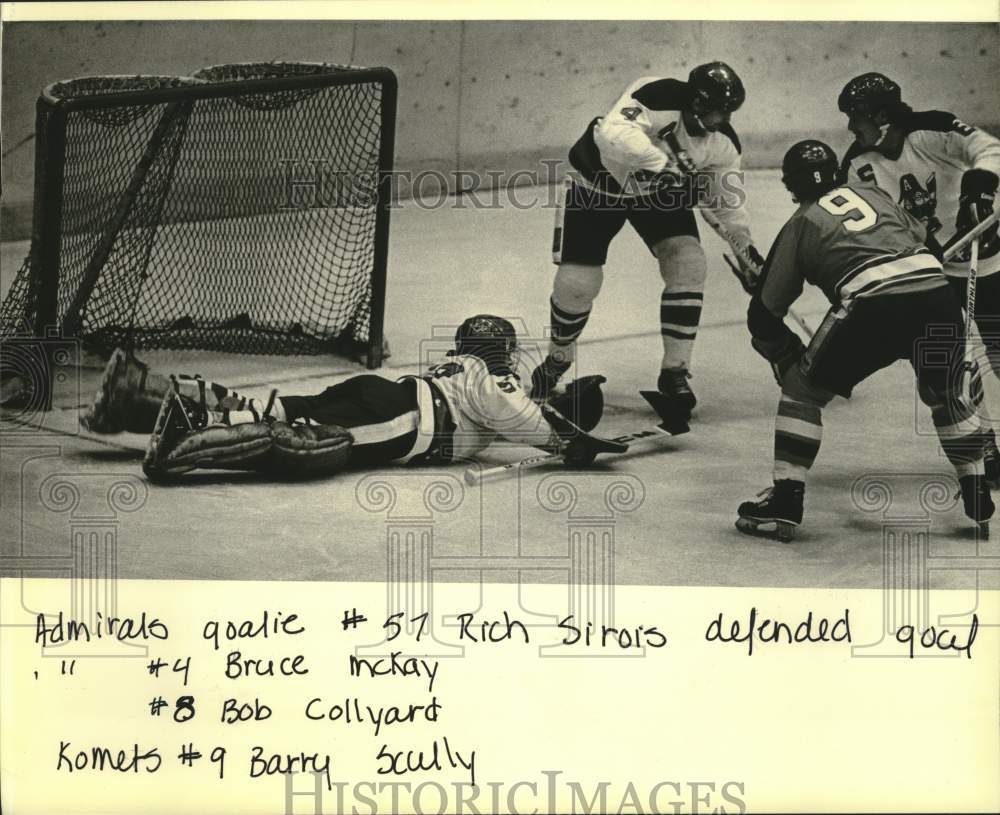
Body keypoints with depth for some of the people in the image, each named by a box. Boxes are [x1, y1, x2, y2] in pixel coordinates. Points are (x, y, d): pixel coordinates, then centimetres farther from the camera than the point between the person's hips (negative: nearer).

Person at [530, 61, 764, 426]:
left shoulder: (723, 144, -13)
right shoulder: (660, 96, -32)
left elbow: (724, 195, 3)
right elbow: (613, 134, -48)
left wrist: (745, 247, 2)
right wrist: (664, 164, -55)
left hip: (658, 190, 5)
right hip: (597, 182, -4)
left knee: (688, 265, -16)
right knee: (577, 282, -9)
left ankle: (674, 372, -5)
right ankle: (558, 359, 22)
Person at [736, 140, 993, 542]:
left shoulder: (799, 225, 20)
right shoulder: (871, 191, 30)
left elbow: (763, 313, 21)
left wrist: (788, 358, 35)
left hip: (874, 305, -4)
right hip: (938, 295, 4)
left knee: (803, 389, 15)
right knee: (945, 395, 31)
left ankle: (784, 502, 9)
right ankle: (978, 497, 32)